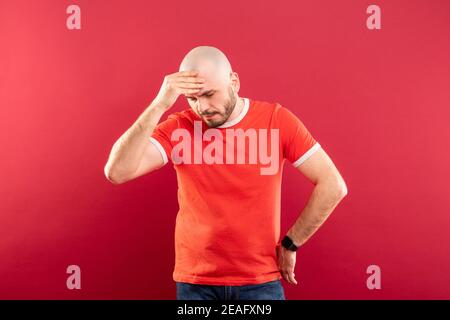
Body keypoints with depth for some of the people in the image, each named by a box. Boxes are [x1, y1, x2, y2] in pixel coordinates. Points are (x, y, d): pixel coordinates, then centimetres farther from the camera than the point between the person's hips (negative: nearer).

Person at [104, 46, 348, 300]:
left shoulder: (277, 120, -9)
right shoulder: (178, 128, -8)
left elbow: (333, 186, -8)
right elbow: (117, 172, -20)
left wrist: (290, 245, -6)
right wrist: (159, 105, -26)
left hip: (261, 281, 0)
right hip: (195, 282, 1)